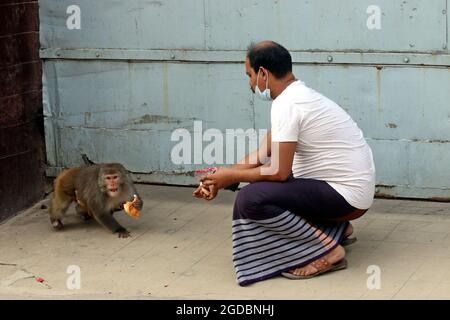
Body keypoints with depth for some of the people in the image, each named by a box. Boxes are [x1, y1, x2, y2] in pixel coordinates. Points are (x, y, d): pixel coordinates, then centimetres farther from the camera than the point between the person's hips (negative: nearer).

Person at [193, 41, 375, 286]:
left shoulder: (286, 104, -19)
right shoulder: (299, 96, 12)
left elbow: (279, 171, -21)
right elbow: (261, 156, 16)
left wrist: (231, 177, -7)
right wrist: (220, 179, 11)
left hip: (346, 195, -10)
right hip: (347, 186, 10)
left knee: (250, 199, -21)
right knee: (263, 179, 25)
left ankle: (327, 249, -11)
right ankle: (336, 227, 17)